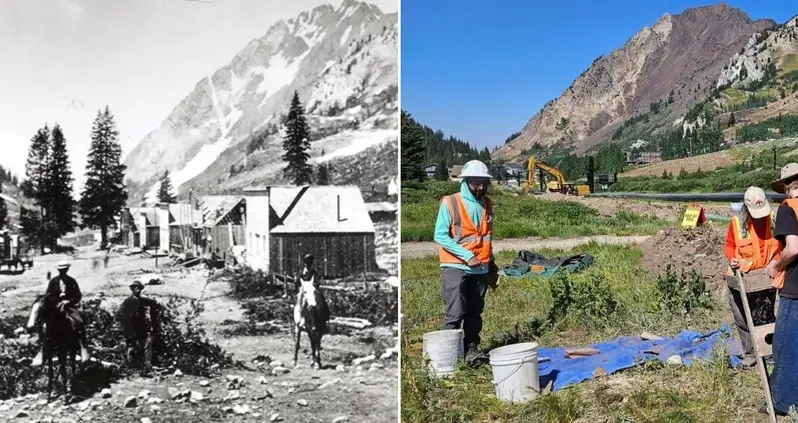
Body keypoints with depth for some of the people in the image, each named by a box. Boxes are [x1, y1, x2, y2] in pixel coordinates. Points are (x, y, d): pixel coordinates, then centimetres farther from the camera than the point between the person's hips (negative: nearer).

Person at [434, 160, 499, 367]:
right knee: (454, 313, -10)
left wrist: (491, 263, 20)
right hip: (455, 268, -6)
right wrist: (466, 256, -18)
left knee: (475, 312, 11)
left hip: (481, 269, 6)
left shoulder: (487, 204, 10)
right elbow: (440, 236, -12)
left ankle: (471, 349, 21)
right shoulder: (450, 203, -9)